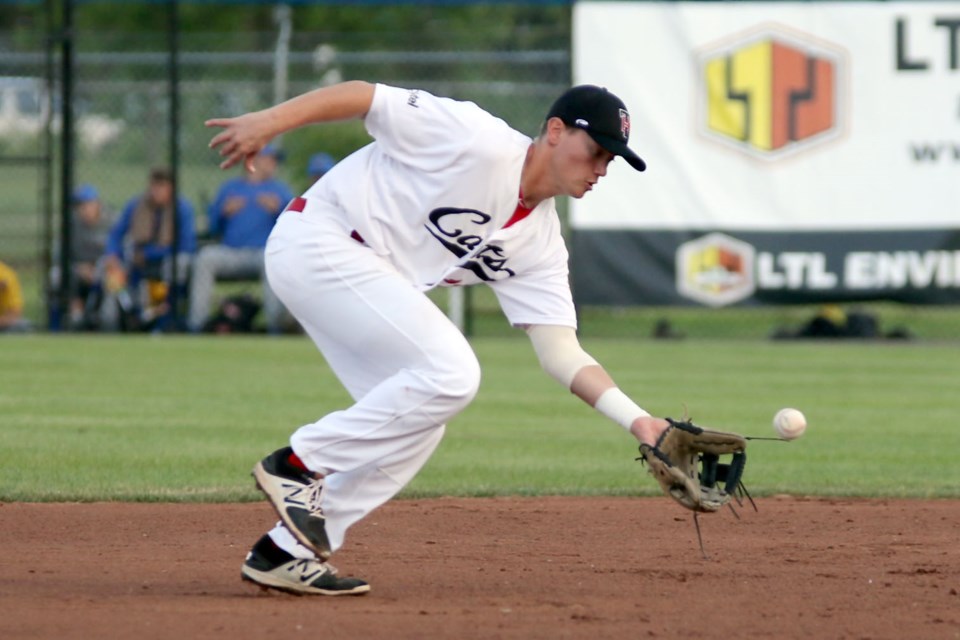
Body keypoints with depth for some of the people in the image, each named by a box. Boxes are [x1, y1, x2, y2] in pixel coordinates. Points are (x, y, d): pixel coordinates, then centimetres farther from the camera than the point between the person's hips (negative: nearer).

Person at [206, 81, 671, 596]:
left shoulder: (539, 244, 6)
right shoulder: (479, 142, -16)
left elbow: (561, 353, 3)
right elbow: (362, 95, -16)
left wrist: (637, 420, -9)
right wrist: (269, 121, -24)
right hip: (316, 240, -9)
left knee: (414, 419, 5)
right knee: (449, 374, -18)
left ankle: (286, 552, 8)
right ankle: (297, 464, -9)